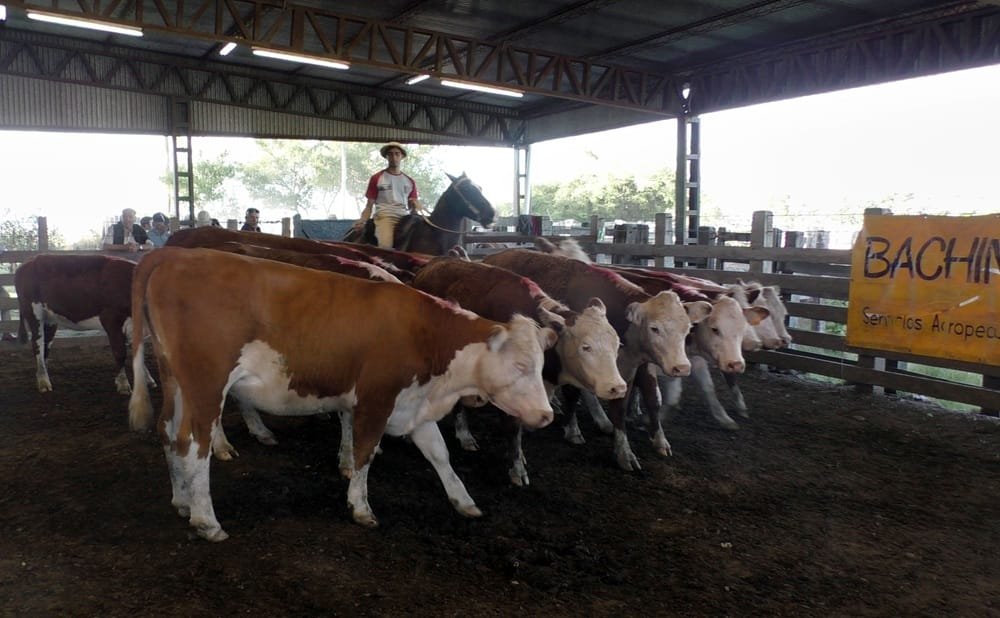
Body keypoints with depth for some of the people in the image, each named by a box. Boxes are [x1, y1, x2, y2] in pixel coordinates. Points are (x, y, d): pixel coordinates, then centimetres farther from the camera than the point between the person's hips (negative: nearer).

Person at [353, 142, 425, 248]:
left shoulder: (410, 181, 18)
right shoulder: (377, 179, 8)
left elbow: (413, 206, 19)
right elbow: (369, 205, 6)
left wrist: (416, 206, -6)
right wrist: (362, 221, -12)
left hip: (404, 217, 4)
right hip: (384, 216, -4)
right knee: (385, 246, -32)